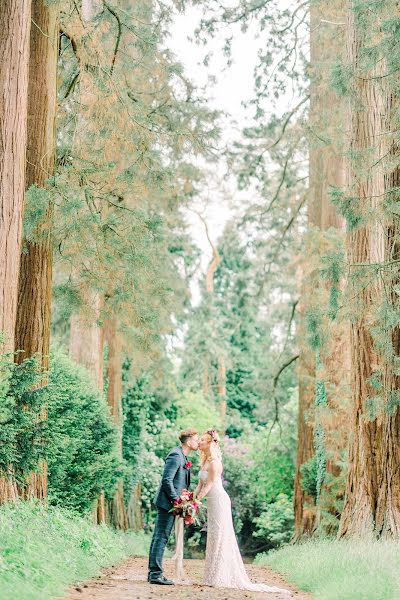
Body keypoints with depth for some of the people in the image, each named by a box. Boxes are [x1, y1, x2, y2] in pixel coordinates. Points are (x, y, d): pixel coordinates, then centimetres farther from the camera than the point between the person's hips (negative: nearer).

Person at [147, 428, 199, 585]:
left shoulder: (182, 457, 16)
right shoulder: (175, 456, -15)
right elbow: (166, 480, -22)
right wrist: (176, 500, -20)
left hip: (170, 503, 10)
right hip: (167, 502, -10)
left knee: (159, 537, 12)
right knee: (161, 537, -8)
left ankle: (153, 572, 17)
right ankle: (156, 574, -7)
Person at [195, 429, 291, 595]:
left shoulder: (214, 462, -15)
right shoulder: (205, 461, 13)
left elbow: (209, 485, -18)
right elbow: (200, 485, 12)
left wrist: (196, 501, -19)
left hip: (219, 501, -9)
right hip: (213, 503, 9)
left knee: (220, 538, -5)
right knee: (216, 539, 11)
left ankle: (221, 578, 0)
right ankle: (217, 577, 16)